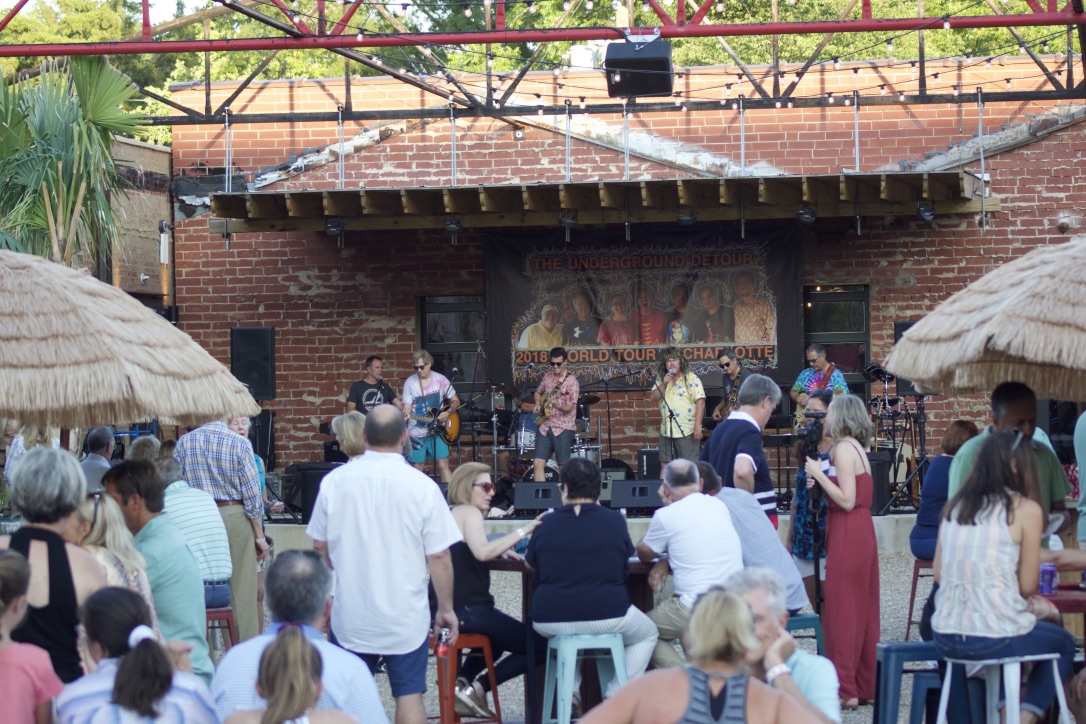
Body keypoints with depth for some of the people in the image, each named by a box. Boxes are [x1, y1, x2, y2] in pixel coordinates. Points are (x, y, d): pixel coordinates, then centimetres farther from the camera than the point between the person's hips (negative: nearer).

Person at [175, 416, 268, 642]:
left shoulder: (184, 443, 1)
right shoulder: (240, 444, -8)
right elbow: (252, 495, -7)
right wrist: (260, 536, 0)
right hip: (235, 516, -3)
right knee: (242, 590, 1)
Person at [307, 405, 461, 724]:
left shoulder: (334, 481, -5)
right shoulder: (422, 487, -12)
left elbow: (320, 547, 4)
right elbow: (438, 557, -9)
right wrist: (446, 609, 4)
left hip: (350, 615, 2)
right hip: (405, 618, -2)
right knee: (409, 696, 5)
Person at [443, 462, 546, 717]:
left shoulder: (450, 515, 20)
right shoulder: (468, 512, -8)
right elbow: (482, 552, -25)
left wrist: (501, 548, 15)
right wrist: (522, 532, -22)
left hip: (447, 611, 9)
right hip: (467, 611, -9)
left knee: (497, 638, 37)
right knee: (539, 646, -1)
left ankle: (461, 679, 12)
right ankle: (477, 688, -8)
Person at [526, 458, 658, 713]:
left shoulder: (546, 524, 1)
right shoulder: (614, 520, -1)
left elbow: (535, 573, 13)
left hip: (550, 622, 2)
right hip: (608, 616, -2)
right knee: (647, 634, 28)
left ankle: (570, 695, 24)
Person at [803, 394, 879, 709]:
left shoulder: (843, 448, -14)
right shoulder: (855, 447, 15)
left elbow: (847, 500, -20)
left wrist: (819, 474, -14)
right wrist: (819, 483, 7)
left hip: (848, 535, -10)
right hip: (861, 532, 10)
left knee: (842, 610, -6)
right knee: (861, 609, 12)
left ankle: (845, 689, -4)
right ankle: (865, 685, 17)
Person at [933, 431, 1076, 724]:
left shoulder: (955, 505, 8)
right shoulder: (1026, 510, -7)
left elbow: (938, 572, 10)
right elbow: (1027, 585, -7)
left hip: (944, 638, 5)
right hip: (994, 639, -5)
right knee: (1063, 643, 26)